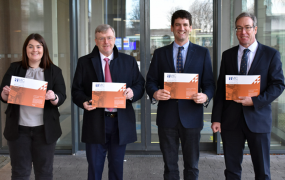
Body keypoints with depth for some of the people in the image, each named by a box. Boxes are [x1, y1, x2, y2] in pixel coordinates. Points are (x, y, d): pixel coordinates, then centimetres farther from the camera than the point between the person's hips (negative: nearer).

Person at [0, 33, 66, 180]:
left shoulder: (54, 71, 4)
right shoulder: (15, 68, 7)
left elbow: (62, 98, -2)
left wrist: (53, 97, -24)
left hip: (44, 129, -1)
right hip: (18, 129, 1)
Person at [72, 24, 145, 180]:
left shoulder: (129, 61, 7)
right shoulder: (84, 62, 5)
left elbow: (140, 85, 6)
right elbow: (76, 90, 3)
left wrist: (132, 92, -17)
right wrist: (84, 102, -19)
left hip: (121, 122, 1)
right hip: (96, 122, -1)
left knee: (117, 166, 13)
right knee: (94, 167, 7)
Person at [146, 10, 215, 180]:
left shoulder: (203, 53, 6)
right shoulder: (160, 53, 8)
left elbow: (209, 83, 4)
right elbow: (150, 81, 5)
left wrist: (206, 96, -18)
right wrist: (154, 93, -17)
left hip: (191, 116, -1)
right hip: (167, 116, 1)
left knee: (192, 166, 10)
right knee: (170, 165, 11)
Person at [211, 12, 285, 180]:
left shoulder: (271, 54, 2)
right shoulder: (228, 55, 9)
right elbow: (220, 88, 7)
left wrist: (255, 101, -16)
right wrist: (216, 118, 0)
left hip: (258, 119, -2)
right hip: (231, 120, 2)